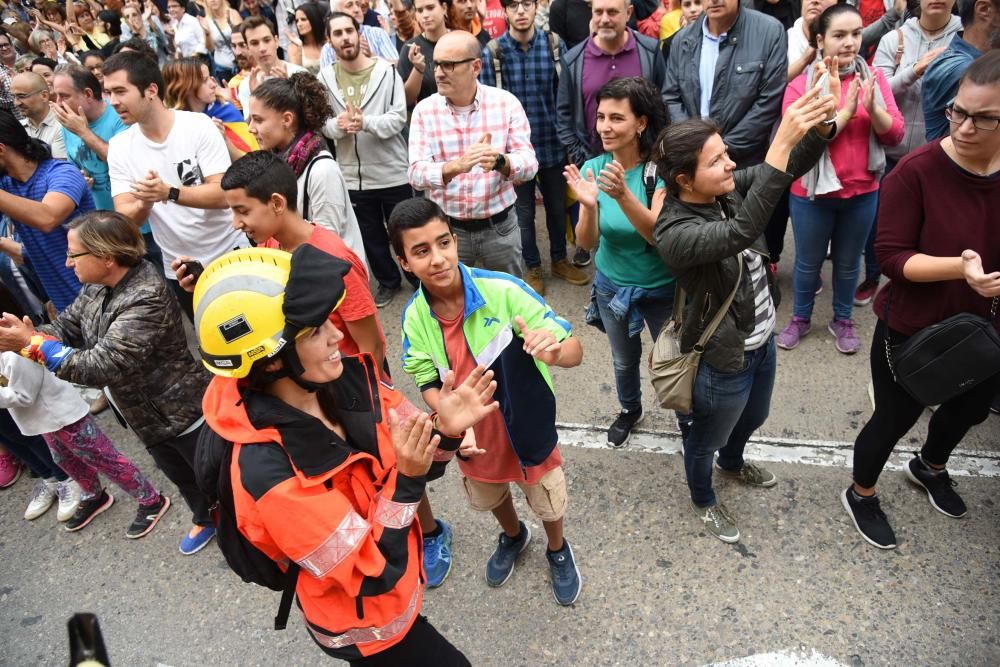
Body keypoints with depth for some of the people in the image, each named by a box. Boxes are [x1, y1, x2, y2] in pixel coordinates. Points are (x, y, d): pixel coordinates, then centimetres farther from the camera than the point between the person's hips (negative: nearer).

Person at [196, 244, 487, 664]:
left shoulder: (342, 379, -19)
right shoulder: (269, 472, -37)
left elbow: (398, 455, -5)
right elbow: (375, 575, -28)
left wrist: (441, 429, -23)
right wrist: (408, 480, -36)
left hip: (396, 567, 7)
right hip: (363, 621, -6)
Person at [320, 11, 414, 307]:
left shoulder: (386, 70, -5)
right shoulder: (325, 78, 1)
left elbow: (399, 117, -12)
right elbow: (321, 123, -1)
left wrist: (366, 122, -28)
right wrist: (338, 125, -23)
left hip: (392, 171, -2)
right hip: (353, 175, 2)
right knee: (370, 235, 15)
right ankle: (388, 281, 36)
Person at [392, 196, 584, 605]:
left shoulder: (504, 291, -30)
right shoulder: (414, 318, -17)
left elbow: (575, 352, -28)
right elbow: (427, 383, -6)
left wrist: (554, 350, -52)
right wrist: (447, 410, -29)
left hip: (528, 430, -3)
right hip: (474, 437, 4)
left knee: (548, 505, 22)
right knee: (488, 499, 32)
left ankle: (558, 551, 58)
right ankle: (513, 536, 67)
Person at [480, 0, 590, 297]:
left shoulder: (555, 44, -3)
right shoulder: (491, 53, -8)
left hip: (553, 143, 2)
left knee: (557, 207, 16)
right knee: (524, 212, 12)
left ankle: (559, 260, 38)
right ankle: (533, 267, 31)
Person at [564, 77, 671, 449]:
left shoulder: (661, 168, -22)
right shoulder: (593, 169, -13)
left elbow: (660, 236, -33)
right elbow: (587, 243, -18)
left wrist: (624, 195, -47)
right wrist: (589, 206, -38)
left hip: (662, 288, -3)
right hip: (612, 286, 3)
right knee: (624, 360, 25)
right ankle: (629, 410, 54)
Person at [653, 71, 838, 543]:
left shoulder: (726, 189, -9)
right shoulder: (674, 234, -32)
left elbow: (793, 166, -13)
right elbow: (742, 233, -47)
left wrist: (822, 122, -35)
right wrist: (781, 141, -50)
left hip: (762, 340, 8)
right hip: (723, 359, -8)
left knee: (753, 417, 33)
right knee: (707, 438, 20)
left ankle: (732, 463, 65)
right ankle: (703, 501, 50)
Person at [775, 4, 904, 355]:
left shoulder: (874, 77, -1)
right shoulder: (801, 84, -9)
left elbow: (895, 135, -4)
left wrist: (872, 108, -22)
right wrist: (845, 111, -23)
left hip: (862, 192, 2)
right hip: (812, 192, -2)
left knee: (848, 263, 16)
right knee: (808, 262, 13)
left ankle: (842, 320, 35)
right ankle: (800, 318, 34)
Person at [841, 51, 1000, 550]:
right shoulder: (918, 170, -23)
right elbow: (891, 255, -24)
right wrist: (958, 267, -38)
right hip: (912, 329, -6)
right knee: (894, 419, 12)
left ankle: (930, 467, 61)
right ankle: (860, 495, 40)